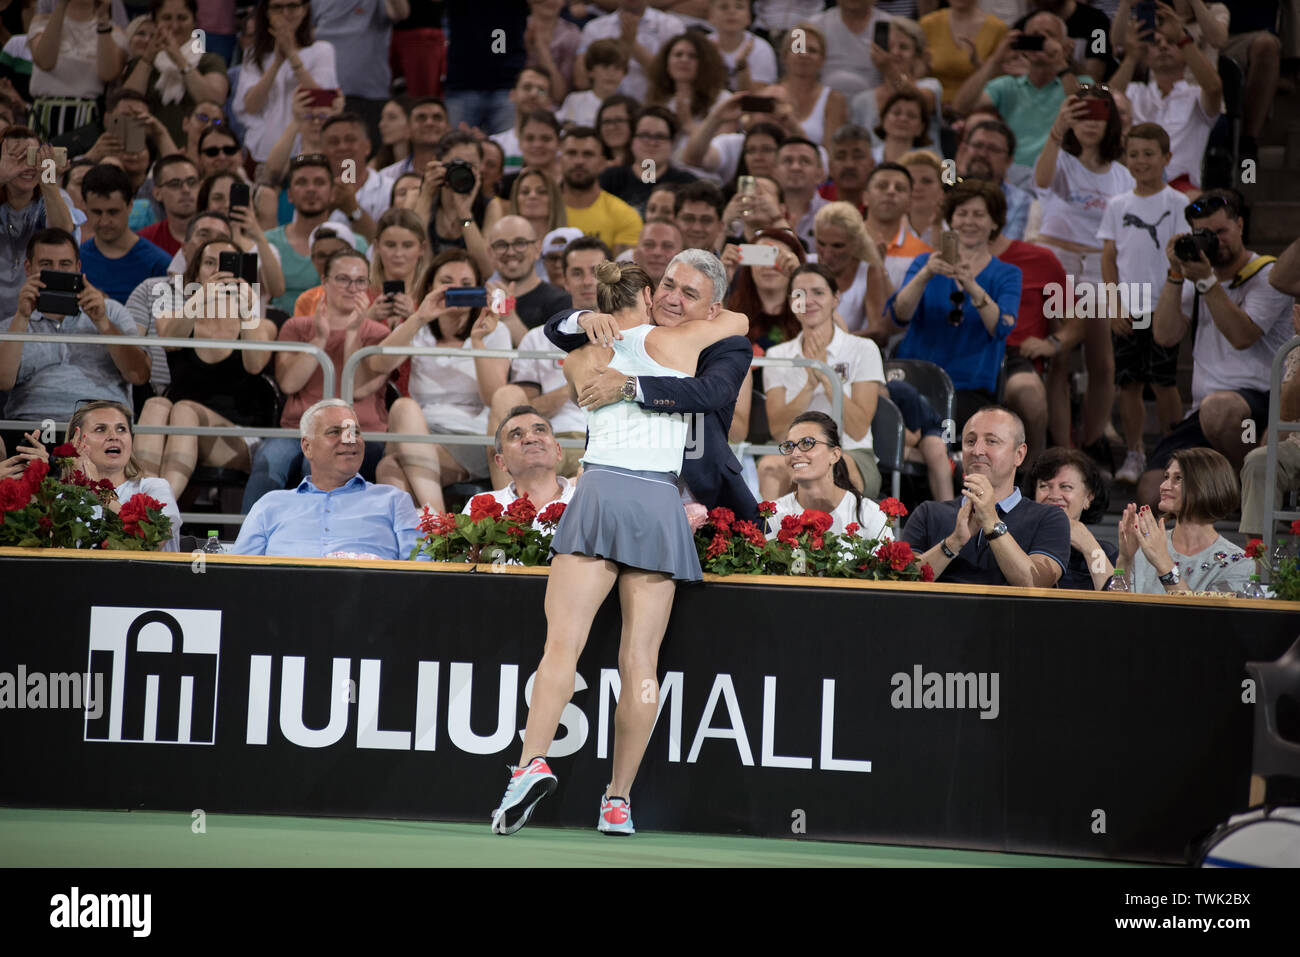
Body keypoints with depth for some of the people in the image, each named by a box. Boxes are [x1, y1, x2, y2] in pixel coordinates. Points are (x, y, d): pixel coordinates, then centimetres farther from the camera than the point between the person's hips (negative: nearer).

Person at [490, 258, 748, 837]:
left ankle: (532, 763, -28)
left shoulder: (581, 362, 15)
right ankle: (618, 800, 0)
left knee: (563, 642, -8)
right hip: (660, 504, 0)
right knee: (640, 661, 1)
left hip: (600, 490, 0)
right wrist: (711, 313, 48)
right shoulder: (675, 343, 11)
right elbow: (738, 322, 29)